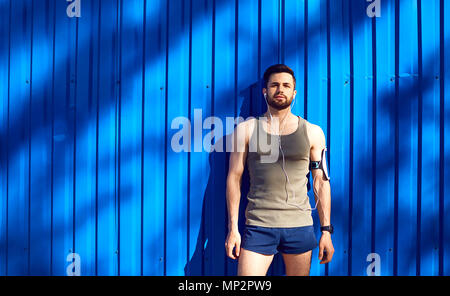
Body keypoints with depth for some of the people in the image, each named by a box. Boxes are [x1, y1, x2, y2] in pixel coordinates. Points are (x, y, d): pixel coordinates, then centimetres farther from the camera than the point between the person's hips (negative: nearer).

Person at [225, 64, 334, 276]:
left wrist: (326, 230, 5)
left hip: (300, 226, 2)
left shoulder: (313, 133, 7)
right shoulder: (246, 129, 4)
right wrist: (233, 228, -1)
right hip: (258, 226, -1)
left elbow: (321, 183, 8)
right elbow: (234, 178, 4)